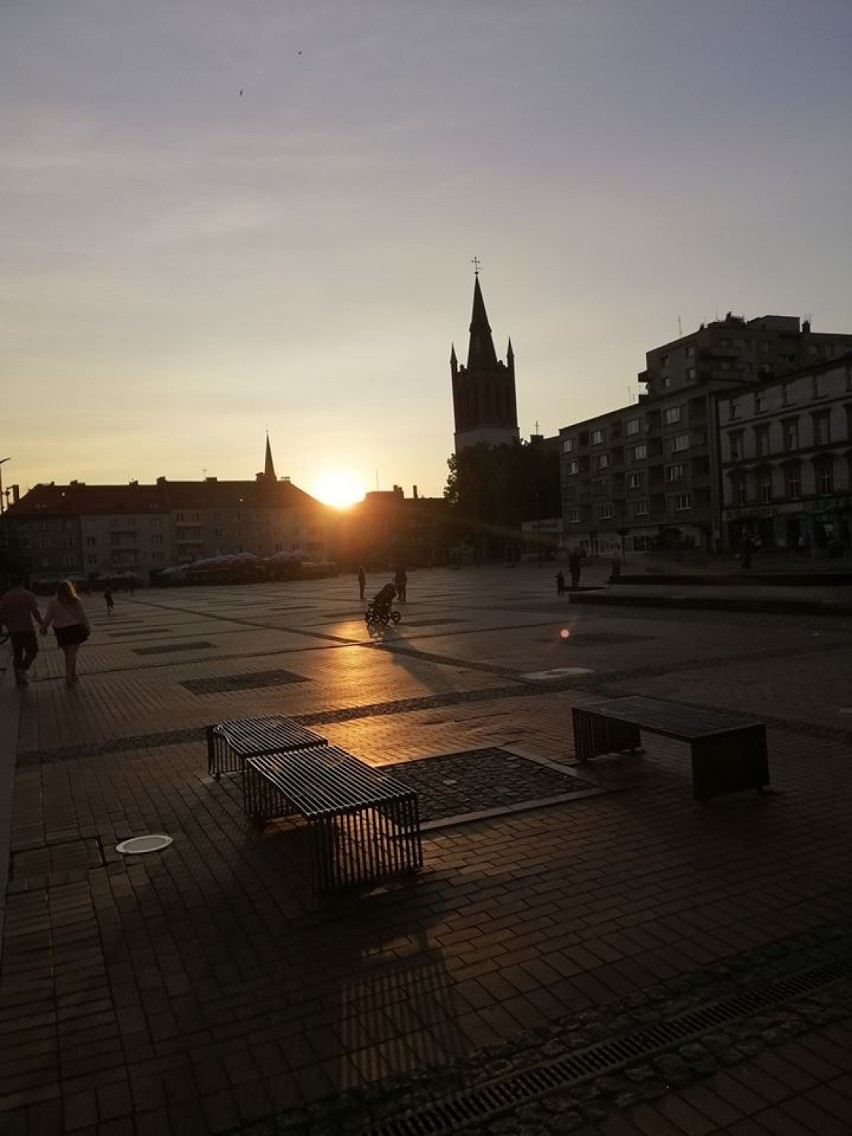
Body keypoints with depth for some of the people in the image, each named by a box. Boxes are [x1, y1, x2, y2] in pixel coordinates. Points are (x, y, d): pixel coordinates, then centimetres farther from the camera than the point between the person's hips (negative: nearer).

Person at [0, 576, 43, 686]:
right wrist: (42, 625, -5)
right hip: (27, 629, -4)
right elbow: (35, 612, -13)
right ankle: (22, 669, -11)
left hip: (13, 630, 4)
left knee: (17, 655, 14)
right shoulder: (27, 594, -8)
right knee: (32, 651, 10)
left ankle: (19, 679, 18)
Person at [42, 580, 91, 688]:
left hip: (61, 631, 2)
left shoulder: (53, 602, -3)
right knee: (72, 654, 1)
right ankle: (69, 678, -4)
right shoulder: (75, 600, -5)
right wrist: (87, 628, 7)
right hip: (75, 629, -1)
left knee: (68, 654, 15)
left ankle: (73, 675, 25)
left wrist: (43, 628, 15)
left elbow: (48, 618, 1)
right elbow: (83, 616, -3)